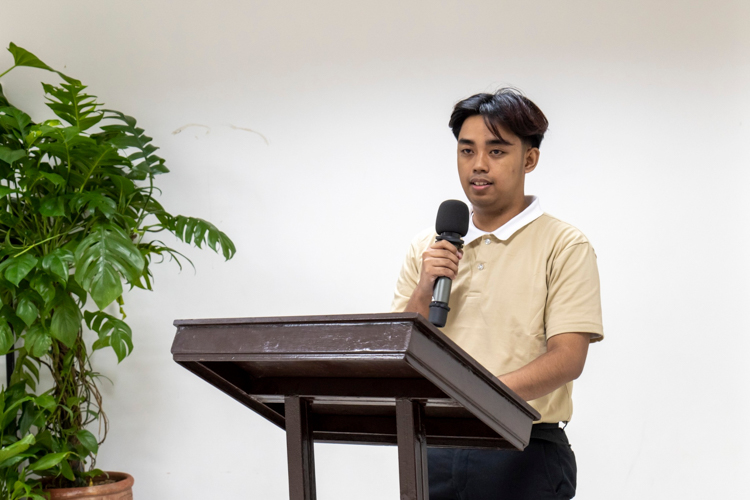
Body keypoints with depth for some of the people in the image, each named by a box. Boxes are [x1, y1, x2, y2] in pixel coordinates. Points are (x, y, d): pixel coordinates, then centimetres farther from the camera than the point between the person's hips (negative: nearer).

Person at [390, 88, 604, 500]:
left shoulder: (563, 246, -1)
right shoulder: (427, 249, 13)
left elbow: (568, 357, -13)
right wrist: (424, 291, -8)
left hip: (524, 453, -3)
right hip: (434, 450, 4)